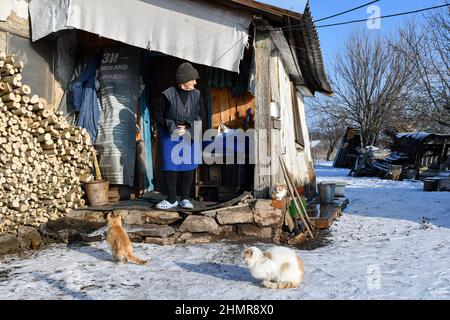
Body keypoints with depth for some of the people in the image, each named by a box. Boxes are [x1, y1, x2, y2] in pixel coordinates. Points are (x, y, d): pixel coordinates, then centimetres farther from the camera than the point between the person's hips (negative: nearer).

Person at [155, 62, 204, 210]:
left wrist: (189, 127, -10)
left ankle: (185, 198, 17)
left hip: (190, 136, 3)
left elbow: (200, 114, 6)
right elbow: (159, 116, -3)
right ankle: (171, 199, 11)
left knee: (188, 167, 5)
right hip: (170, 136, -3)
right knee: (170, 167, -2)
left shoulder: (196, 95, 0)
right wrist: (173, 128, -15)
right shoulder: (168, 95, -9)